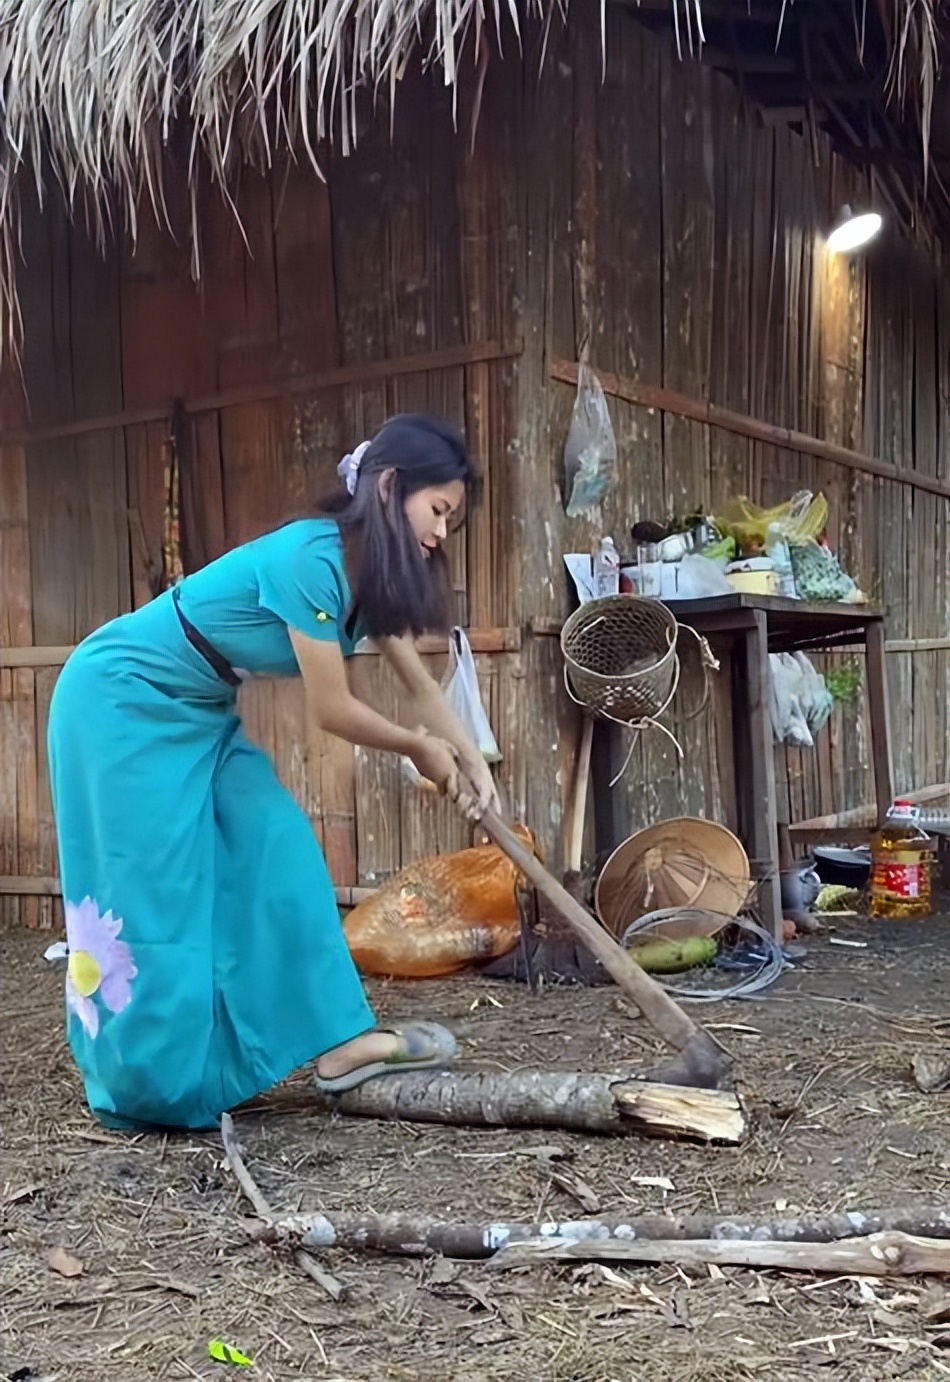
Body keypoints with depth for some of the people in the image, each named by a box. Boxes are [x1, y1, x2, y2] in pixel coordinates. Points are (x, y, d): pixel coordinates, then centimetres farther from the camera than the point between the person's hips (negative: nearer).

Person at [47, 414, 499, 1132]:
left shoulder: (370, 570, 0)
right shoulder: (312, 560, -28)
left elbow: (419, 684, 9)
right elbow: (332, 709, -22)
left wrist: (470, 759, 2)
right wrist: (419, 748, -6)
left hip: (195, 713, 9)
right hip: (123, 700, -9)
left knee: (276, 854, 3)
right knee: (157, 891, -5)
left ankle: (338, 1041, 7)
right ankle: (156, 1092, 9)